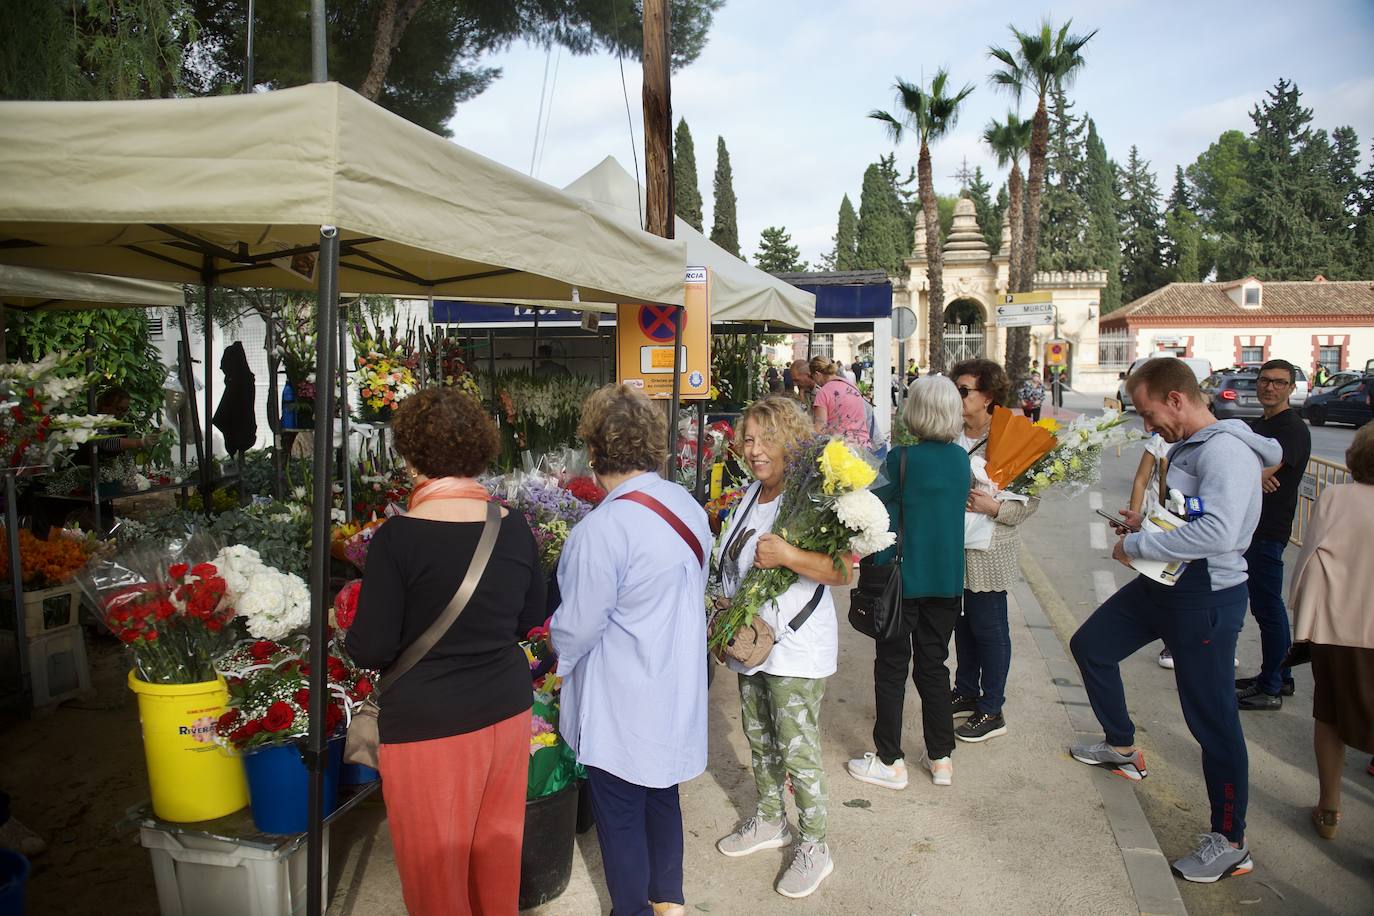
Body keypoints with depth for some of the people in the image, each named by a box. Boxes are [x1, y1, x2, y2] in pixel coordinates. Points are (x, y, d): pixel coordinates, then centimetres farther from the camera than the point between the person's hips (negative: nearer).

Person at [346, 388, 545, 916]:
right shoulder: (515, 529, -4)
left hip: (428, 723, -5)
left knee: (435, 861, 15)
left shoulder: (398, 538, -18)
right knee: (498, 844, 23)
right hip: (507, 711, 5)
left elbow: (371, 650, -13)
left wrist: (350, 628, 7)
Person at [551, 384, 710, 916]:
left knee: (620, 812, 12)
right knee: (662, 794, 24)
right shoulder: (688, 507, -4)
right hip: (677, 688, 8)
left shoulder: (602, 529, -27)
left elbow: (577, 628, -19)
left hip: (622, 702, -7)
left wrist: (560, 651, 2)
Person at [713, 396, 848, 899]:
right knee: (759, 738, 20)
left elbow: (842, 572, -23)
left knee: (797, 749, 1)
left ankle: (814, 846, 20)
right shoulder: (752, 493, 7)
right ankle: (770, 820, 41)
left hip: (796, 648, -8)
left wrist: (787, 555, -34)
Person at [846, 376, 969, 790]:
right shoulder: (961, 459, 1)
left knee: (892, 668, 7)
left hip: (904, 579, -5)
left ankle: (890, 762, 14)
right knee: (933, 665, 16)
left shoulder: (901, 459, -16)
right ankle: (941, 757, 24)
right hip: (948, 579, 5)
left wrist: (875, 573, -2)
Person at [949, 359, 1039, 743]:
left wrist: (994, 507, -27)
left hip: (988, 553, -6)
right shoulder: (951, 434, 4)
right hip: (954, 548, 7)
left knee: (989, 628, 4)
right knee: (963, 622, 19)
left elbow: (1030, 500, -13)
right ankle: (966, 692, 36)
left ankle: (992, 711, 18)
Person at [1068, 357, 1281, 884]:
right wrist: (1148, 522, 6)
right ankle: (1122, 748, 38)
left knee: (1212, 718, -1)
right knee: (1090, 646, 20)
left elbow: (1217, 532, -35)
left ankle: (1230, 844, 13)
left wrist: (1137, 545, -24)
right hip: (1162, 585, 10)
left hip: (1206, 597, -10)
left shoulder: (1227, 451, -22)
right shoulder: (1188, 447, 9)